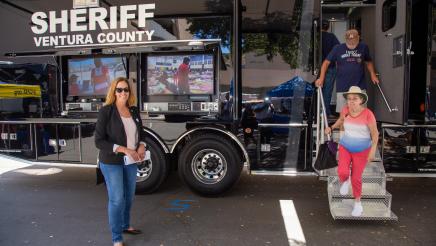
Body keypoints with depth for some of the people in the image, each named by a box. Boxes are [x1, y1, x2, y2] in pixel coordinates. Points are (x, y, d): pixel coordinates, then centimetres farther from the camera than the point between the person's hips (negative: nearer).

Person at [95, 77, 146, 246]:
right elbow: (99, 141, -16)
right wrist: (124, 149, -24)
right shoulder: (106, 111, -13)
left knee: (129, 196, 18)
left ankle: (125, 225, 40)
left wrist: (142, 146, -6)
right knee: (117, 199, -1)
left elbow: (141, 132, 15)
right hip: (111, 162, -6)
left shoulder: (134, 111, 3)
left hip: (131, 161, 6)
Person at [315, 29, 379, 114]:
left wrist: (373, 75, 7)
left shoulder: (363, 47, 3)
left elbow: (368, 62, 18)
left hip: (360, 87, 2)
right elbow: (326, 62, -1)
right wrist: (321, 78, -9)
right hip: (342, 87, -1)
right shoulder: (338, 48, -4)